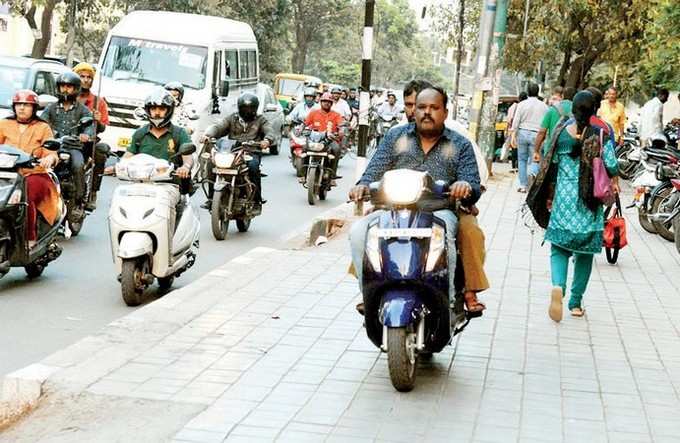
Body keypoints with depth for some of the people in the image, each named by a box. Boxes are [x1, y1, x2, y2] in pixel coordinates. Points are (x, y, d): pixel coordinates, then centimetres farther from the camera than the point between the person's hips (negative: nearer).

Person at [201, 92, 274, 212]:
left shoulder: (260, 120, 16)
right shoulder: (233, 119, 22)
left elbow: (269, 131, -2)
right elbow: (218, 127, 8)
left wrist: (267, 140, -28)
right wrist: (207, 134, -15)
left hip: (251, 152, -3)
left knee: (253, 166, -35)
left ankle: (257, 201, -25)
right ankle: (211, 198, -8)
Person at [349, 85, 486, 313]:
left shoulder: (461, 145, 11)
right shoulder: (395, 136, 15)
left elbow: (474, 188, 2)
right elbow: (375, 170, 7)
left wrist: (466, 187, -23)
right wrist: (363, 186, -17)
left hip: (439, 211, -2)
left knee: (442, 234, -38)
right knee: (359, 231, -24)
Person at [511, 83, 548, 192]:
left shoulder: (522, 104, -1)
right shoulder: (543, 106, 3)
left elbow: (516, 121, -3)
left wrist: (513, 135, 0)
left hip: (522, 133, 0)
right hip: (536, 135, 0)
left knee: (522, 159, 9)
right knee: (533, 161, 2)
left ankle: (523, 185, 6)